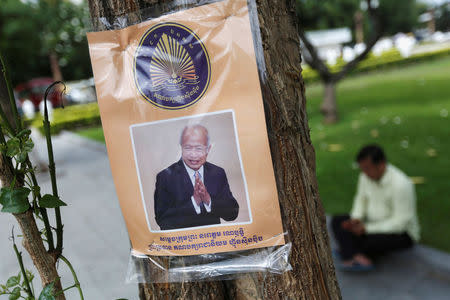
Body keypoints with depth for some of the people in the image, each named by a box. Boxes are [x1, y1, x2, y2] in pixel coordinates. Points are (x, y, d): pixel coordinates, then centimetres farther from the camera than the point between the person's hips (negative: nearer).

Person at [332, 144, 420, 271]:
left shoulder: (400, 184, -27)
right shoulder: (366, 176, -6)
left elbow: (401, 223, -26)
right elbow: (361, 199, 10)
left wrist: (367, 228, -26)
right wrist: (355, 219, -10)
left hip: (400, 233, -7)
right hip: (373, 224, 7)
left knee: (374, 241, -37)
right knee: (337, 221, -13)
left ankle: (348, 252, -8)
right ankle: (358, 258, -31)